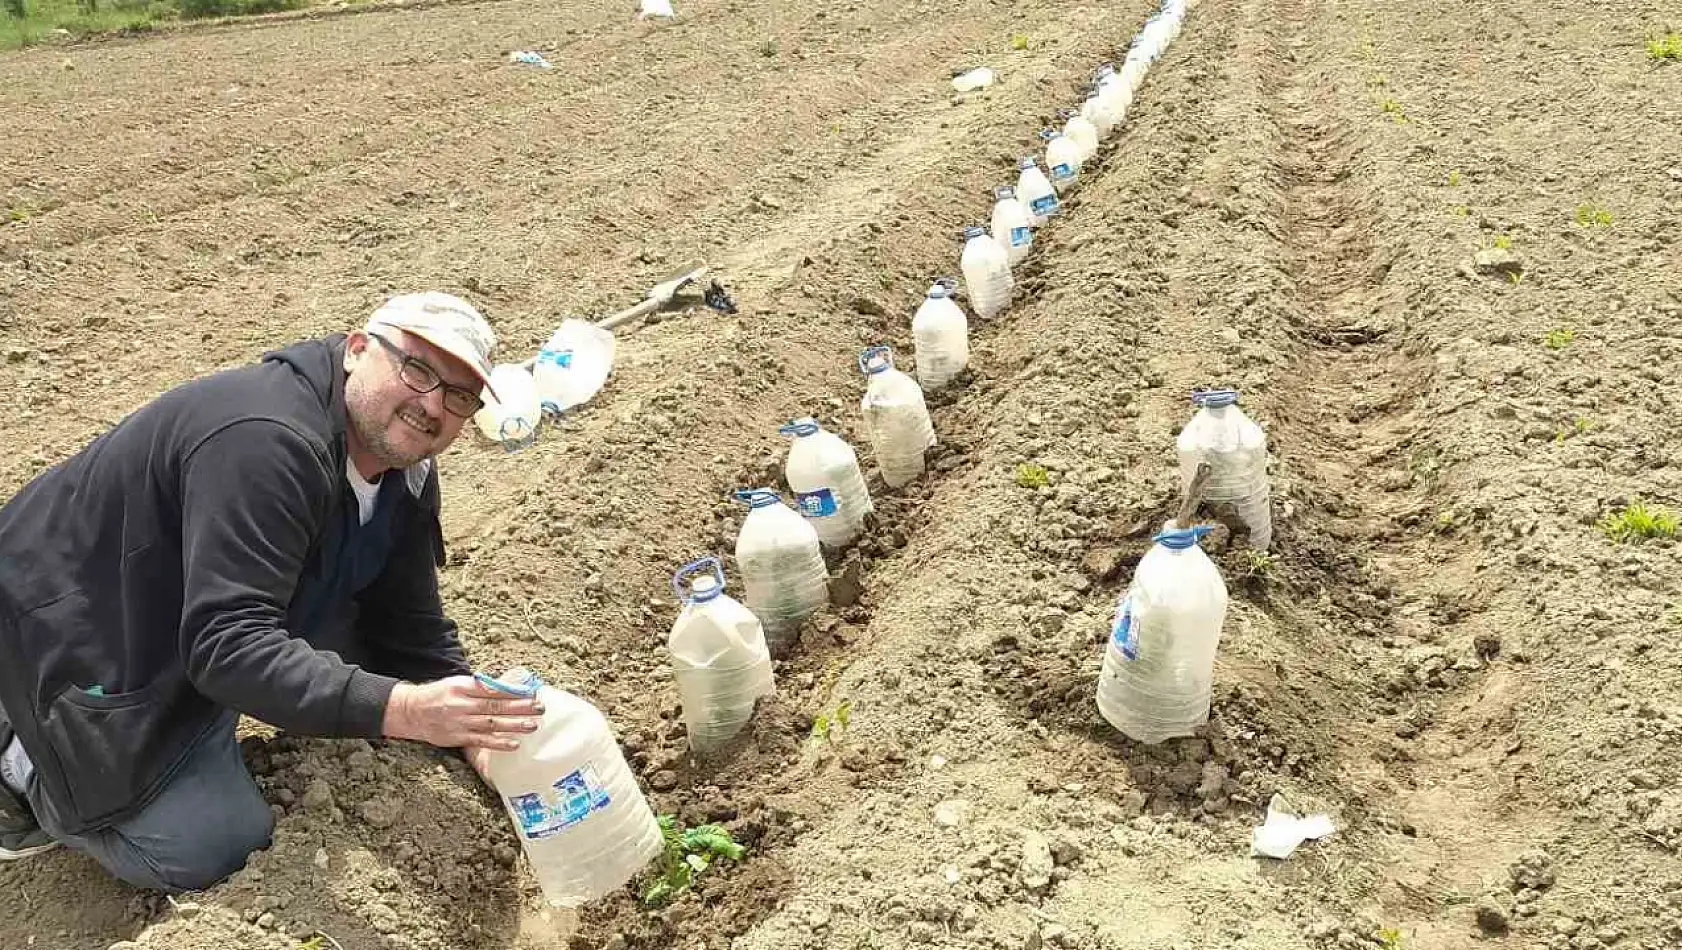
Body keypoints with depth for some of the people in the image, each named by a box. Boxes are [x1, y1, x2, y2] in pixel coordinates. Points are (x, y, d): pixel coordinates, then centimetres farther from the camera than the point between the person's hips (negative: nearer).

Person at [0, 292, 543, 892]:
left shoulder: (406, 472, -5)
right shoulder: (267, 441, -35)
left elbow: (412, 629, -1)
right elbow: (228, 645, -40)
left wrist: (479, 735, -13)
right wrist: (401, 708, -49)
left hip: (201, 628, 9)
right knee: (212, 849, -12)